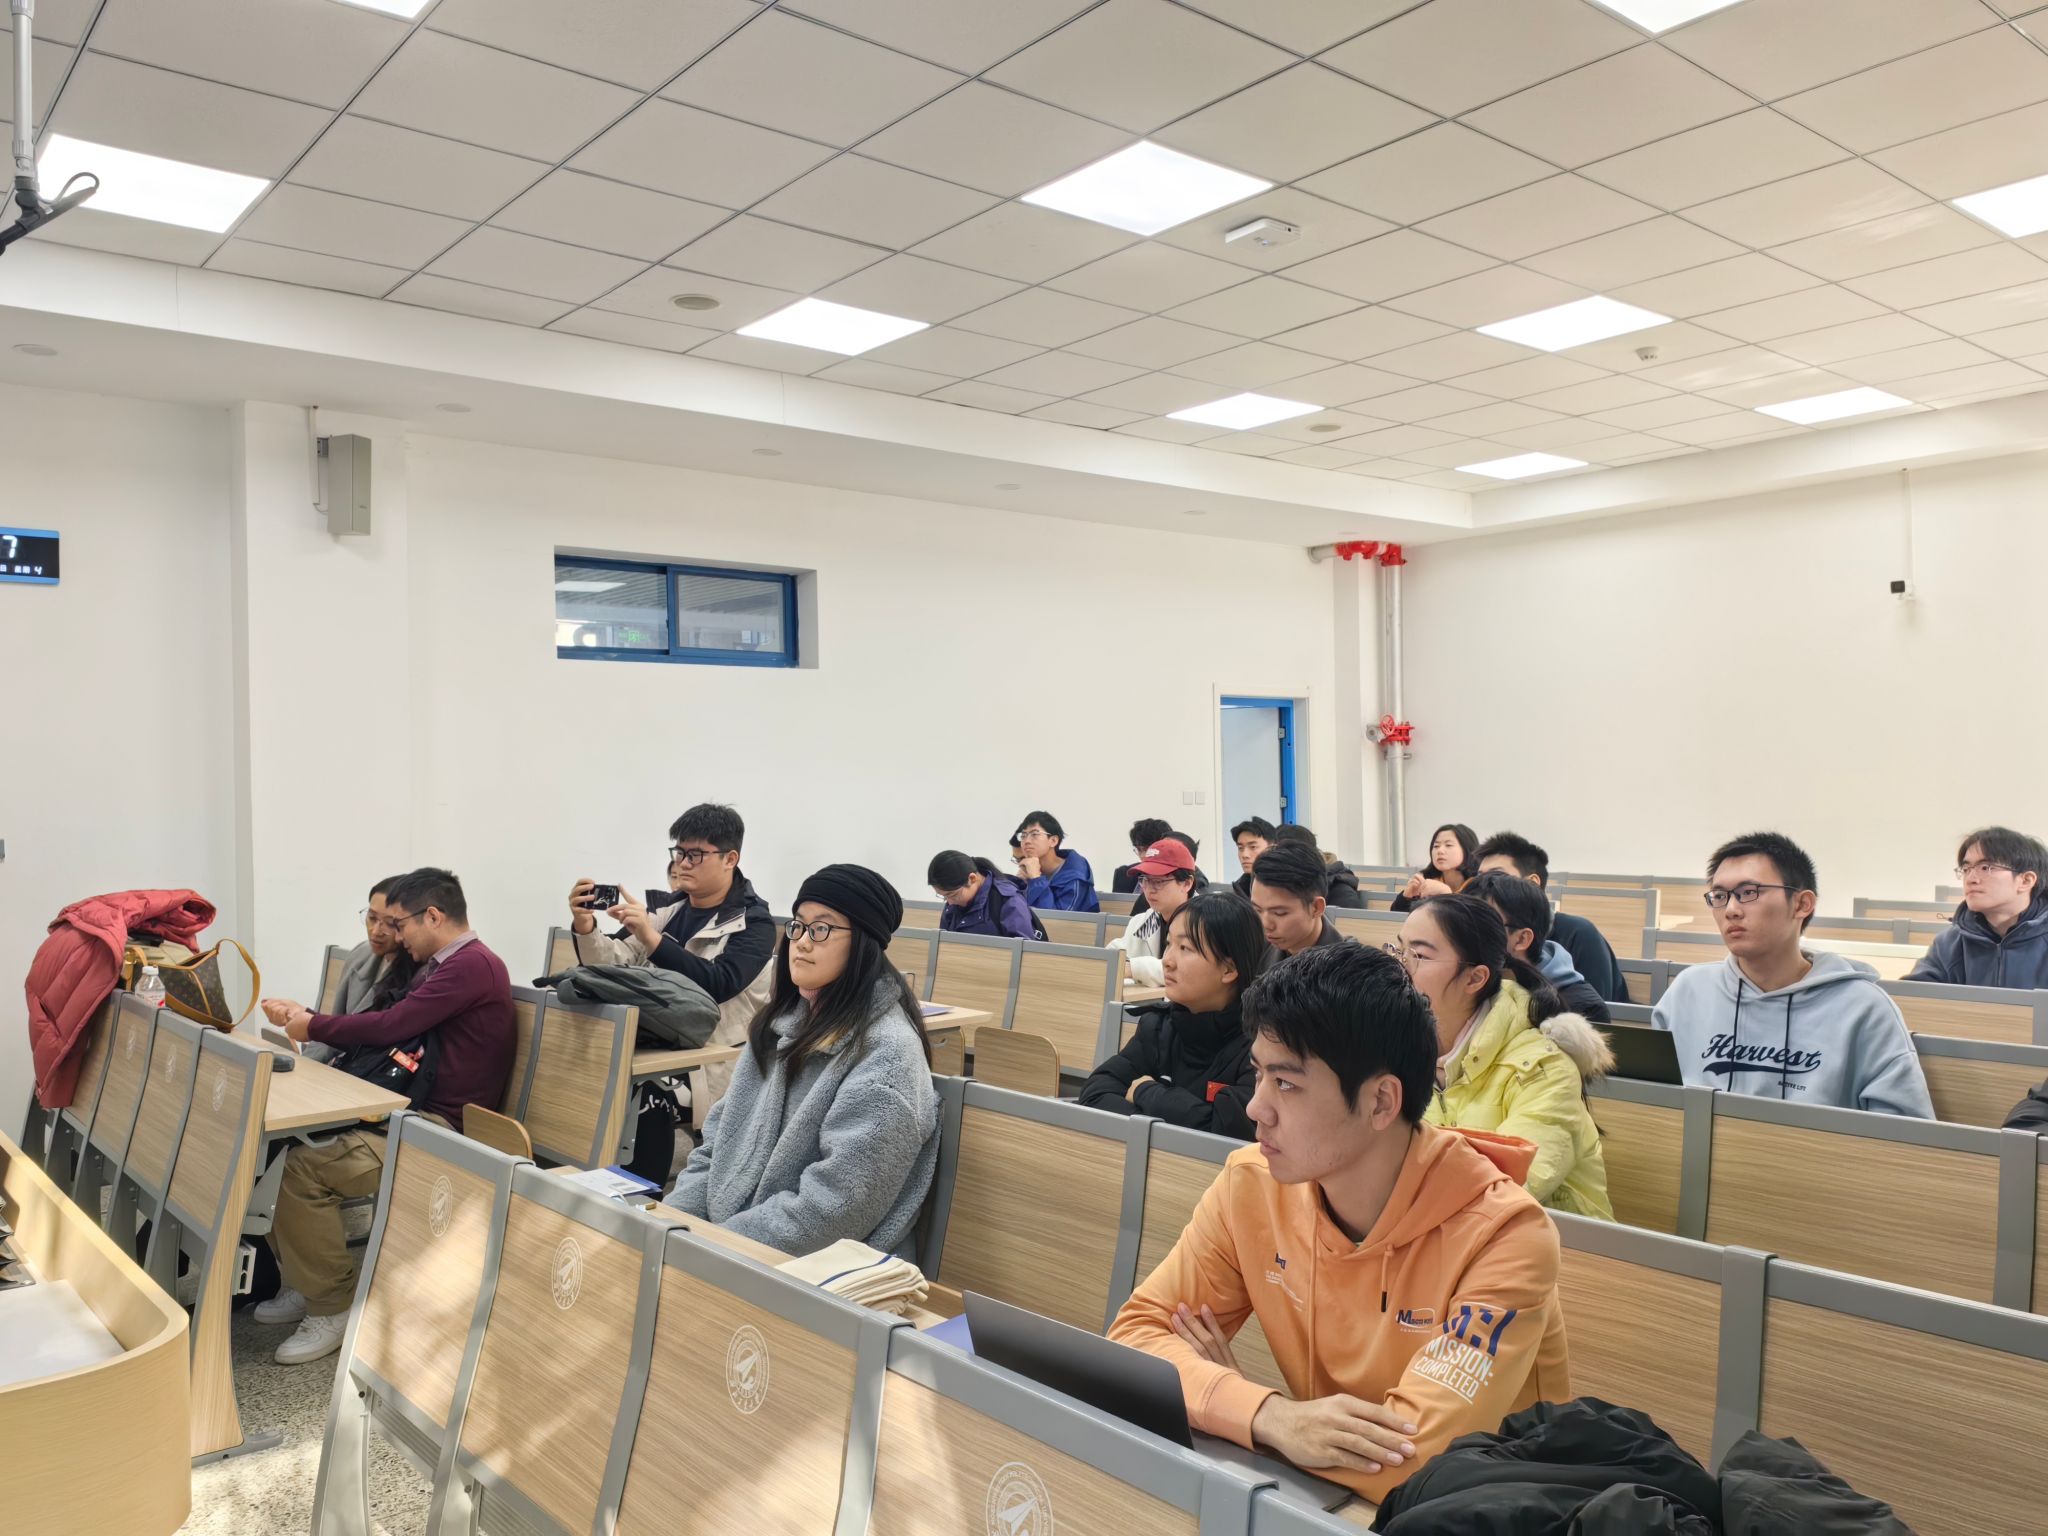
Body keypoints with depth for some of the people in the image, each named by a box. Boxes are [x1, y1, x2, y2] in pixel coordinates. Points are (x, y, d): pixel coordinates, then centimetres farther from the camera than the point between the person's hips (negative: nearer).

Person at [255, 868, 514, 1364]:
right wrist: (305, 1016, 8)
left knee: (301, 1168, -21)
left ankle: (333, 1306, -4)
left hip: (443, 1129, -10)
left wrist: (313, 1026, -5)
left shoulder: (472, 965, -16)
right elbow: (389, 1024, 15)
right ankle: (306, 1283, 15)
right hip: (417, 1114, 10)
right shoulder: (448, 966, 18)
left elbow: (390, 1026, -19)